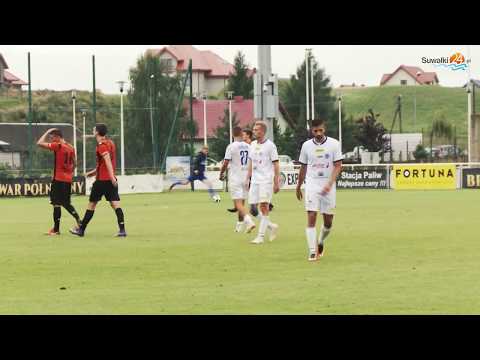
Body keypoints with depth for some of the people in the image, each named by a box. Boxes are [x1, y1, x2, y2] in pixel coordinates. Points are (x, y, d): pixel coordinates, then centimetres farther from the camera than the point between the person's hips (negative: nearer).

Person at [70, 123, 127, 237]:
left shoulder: (101, 145, -12)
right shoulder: (110, 143, 15)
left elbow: (108, 161, -25)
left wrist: (112, 177, -33)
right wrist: (95, 171, 32)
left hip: (102, 180, -7)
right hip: (111, 180, 7)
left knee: (91, 204, 4)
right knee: (115, 204, -1)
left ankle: (81, 229, 13)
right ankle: (122, 230, -13)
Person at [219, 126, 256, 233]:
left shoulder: (231, 147, -10)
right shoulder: (248, 147, 5)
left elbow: (226, 163, -11)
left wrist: (221, 174, 5)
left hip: (235, 178, -5)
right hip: (246, 177, 5)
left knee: (238, 203, -10)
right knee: (241, 203, 15)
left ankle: (248, 220, -29)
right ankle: (239, 226, 21)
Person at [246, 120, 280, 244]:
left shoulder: (270, 146, -6)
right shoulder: (252, 145, 13)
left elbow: (276, 165, -6)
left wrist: (276, 183, -10)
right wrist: (248, 179, 15)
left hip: (266, 180, -7)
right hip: (254, 181, 7)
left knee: (263, 207, -9)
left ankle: (260, 236, -7)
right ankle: (272, 226, 20)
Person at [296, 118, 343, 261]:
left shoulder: (334, 144, -3)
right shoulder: (306, 145, 4)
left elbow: (338, 166, -7)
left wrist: (329, 184, -20)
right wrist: (298, 187, 20)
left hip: (328, 186, 0)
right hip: (312, 184, 0)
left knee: (328, 220, 5)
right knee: (311, 217, -12)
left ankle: (320, 242, 34)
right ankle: (312, 251, -12)